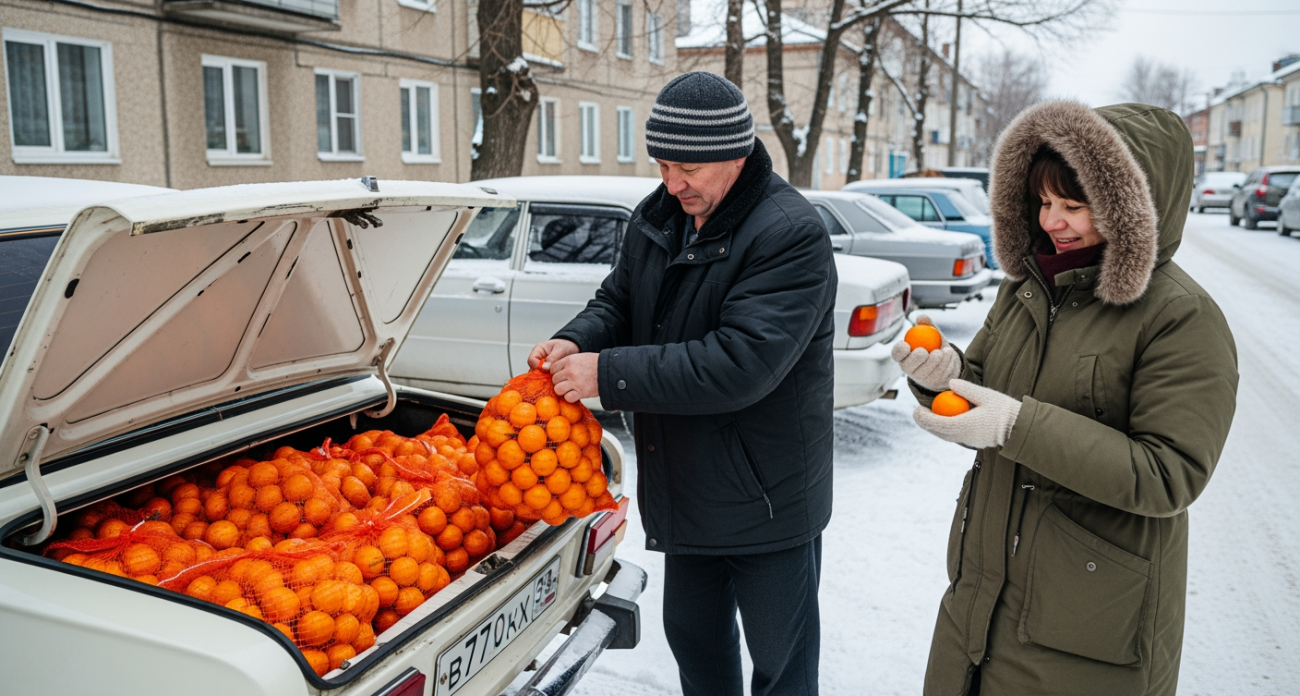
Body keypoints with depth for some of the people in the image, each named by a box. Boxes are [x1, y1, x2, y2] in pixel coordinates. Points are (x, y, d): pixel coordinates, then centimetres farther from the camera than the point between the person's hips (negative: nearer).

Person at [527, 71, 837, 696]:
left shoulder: (791, 235, -23)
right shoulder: (657, 217, 2)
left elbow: (741, 364, -32)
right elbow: (618, 300, 11)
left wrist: (609, 373, -29)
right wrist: (578, 340, -13)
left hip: (768, 503, -7)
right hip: (686, 491, 7)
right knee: (694, 640, 26)